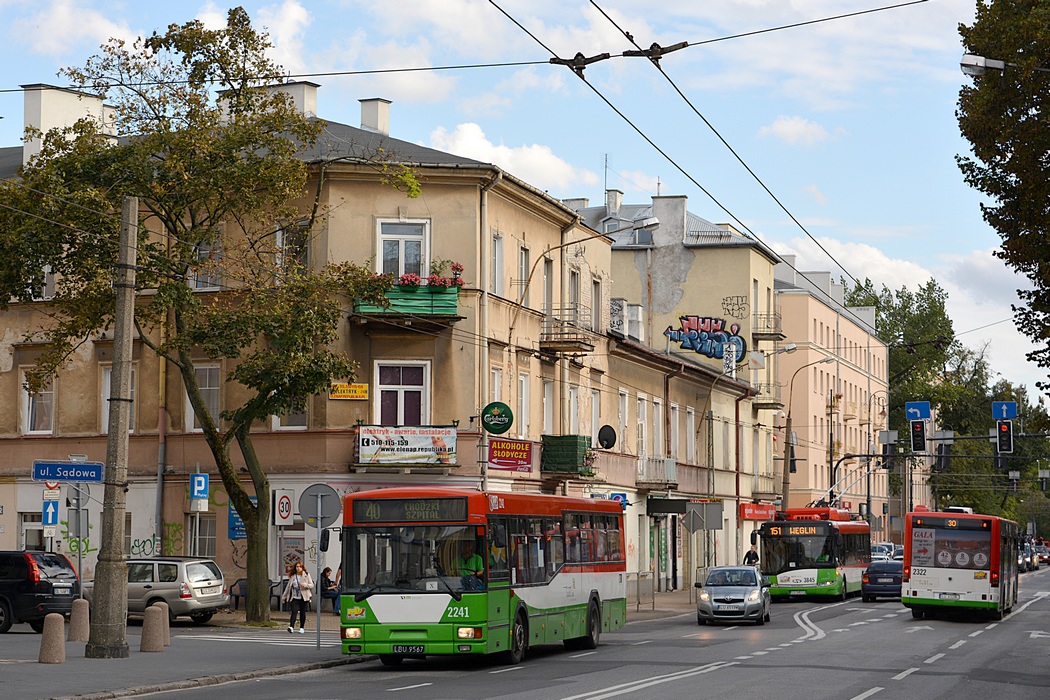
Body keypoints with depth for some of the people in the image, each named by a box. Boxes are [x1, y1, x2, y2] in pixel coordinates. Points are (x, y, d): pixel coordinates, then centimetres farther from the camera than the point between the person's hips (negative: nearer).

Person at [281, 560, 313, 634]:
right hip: (295, 598, 1)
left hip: (303, 598, -1)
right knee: (294, 612, -13)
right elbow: (288, 587, 15)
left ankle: (302, 628, 15)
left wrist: (305, 585, -18)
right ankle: (291, 627, -21)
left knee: (302, 613, 4)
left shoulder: (306, 575, 3)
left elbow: (312, 585, 1)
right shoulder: (292, 576, 9)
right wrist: (284, 596, 16)